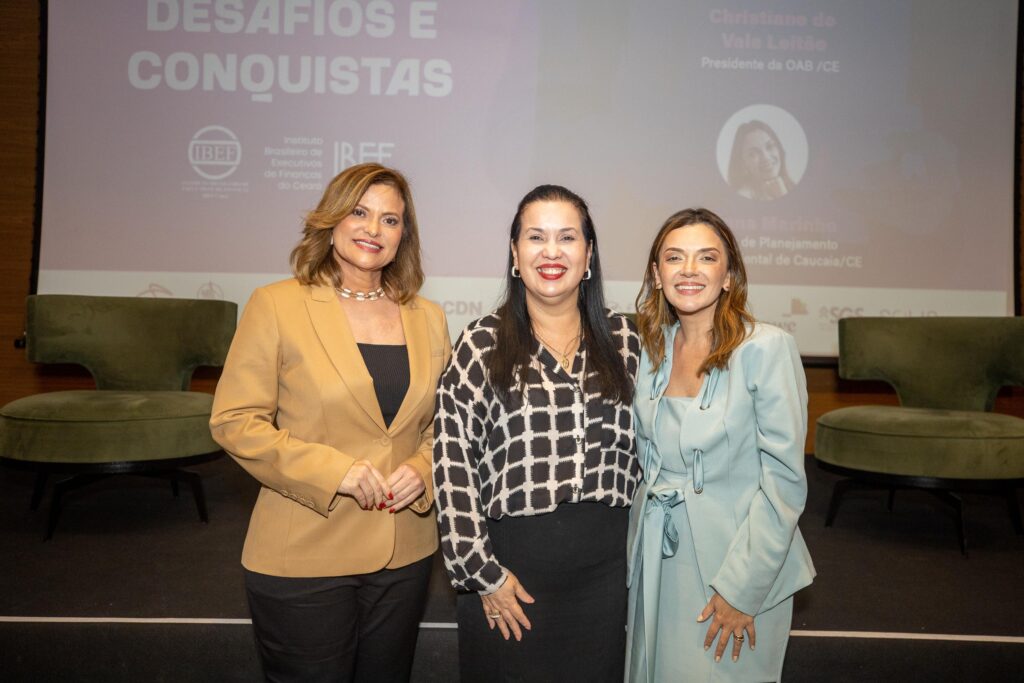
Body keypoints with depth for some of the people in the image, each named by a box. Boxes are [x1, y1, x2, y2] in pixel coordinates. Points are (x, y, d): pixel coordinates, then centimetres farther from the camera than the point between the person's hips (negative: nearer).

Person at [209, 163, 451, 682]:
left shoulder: (428, 318, 6)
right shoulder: (278, 305, -7)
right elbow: (234, 421, -9)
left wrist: (423, 469, -7)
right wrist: (333, 470, -18)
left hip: (405, 556, 4)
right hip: (304, 558, -4)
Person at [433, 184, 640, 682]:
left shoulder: (623, 340, 3)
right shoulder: (482, 344, -7)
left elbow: (641, 448, 9)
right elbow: (452, 464, -9)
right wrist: (483, 574, -9)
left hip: (606, 565, 3)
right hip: (513, 562, -2)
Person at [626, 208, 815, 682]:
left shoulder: (767, 349, -16)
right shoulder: (651, 348, 1)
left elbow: (784, 481, -16)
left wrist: (741, 588, -16)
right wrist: (636, 550, 6)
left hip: (735, 564, -5)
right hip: (656, 561, 5)